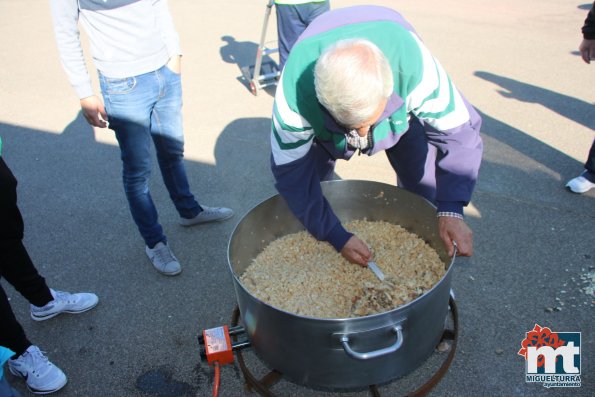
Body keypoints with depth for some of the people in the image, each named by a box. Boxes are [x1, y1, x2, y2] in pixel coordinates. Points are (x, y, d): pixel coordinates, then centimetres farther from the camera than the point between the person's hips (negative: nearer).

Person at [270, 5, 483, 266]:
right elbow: (291, 171, -31)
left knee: (423, 183, -11)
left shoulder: (413, 63, -43)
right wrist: (336, 236, -33)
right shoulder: (295, 89, -42)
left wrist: (451, 208, -42)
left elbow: (457, 131, -30)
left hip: (401, 106, 0)